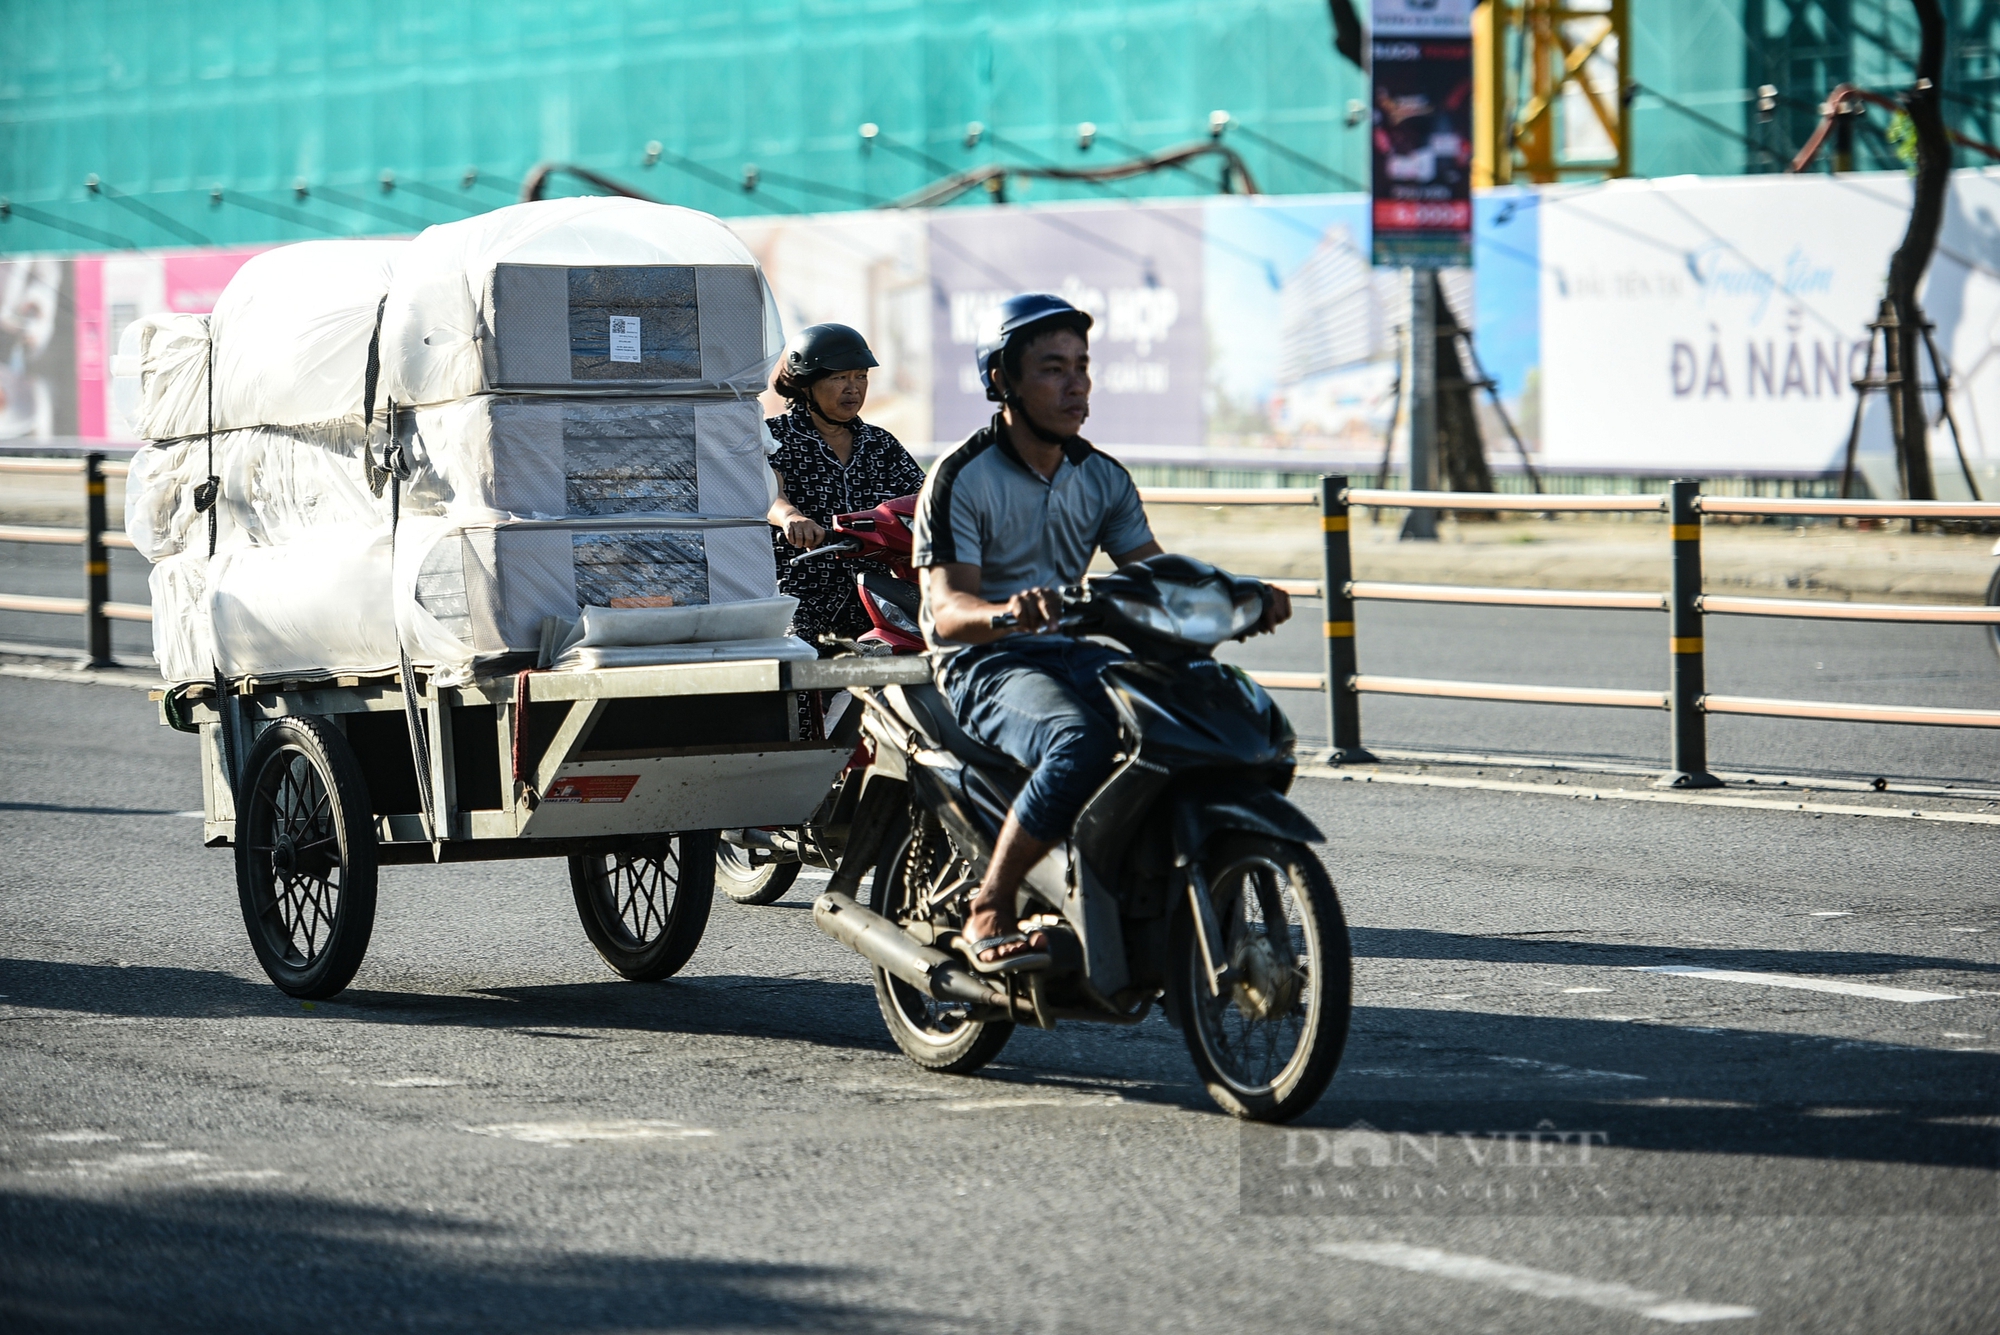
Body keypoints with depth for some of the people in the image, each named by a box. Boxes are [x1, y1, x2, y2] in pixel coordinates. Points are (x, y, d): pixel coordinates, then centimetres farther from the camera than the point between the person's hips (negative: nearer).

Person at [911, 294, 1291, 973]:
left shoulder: (1103, 478, 13)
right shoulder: (961, 478, -8)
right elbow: (946, 609, -17)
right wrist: (1007, 613, -40)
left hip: (1076, 654, 6)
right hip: (987, 664, -6)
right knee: (1084, 744, -38)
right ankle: (988, 912, -27)